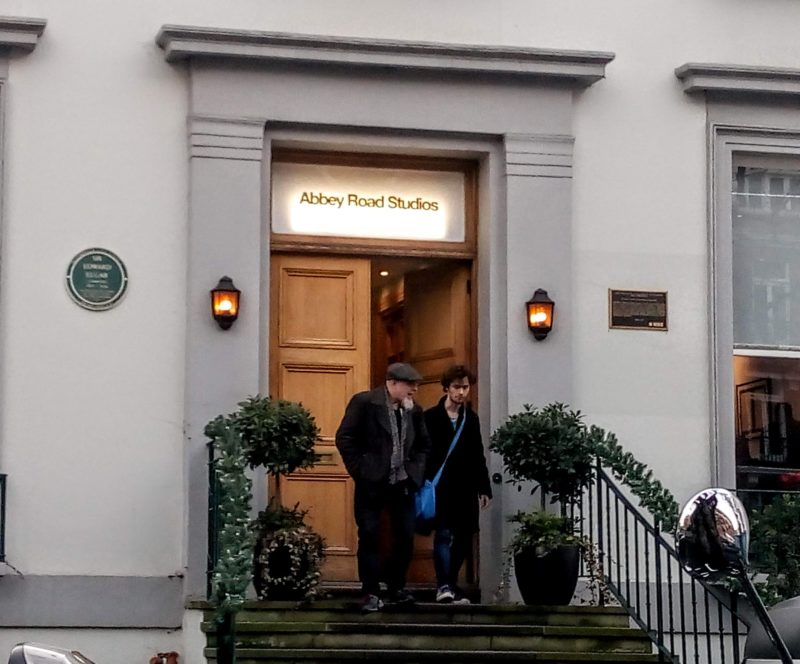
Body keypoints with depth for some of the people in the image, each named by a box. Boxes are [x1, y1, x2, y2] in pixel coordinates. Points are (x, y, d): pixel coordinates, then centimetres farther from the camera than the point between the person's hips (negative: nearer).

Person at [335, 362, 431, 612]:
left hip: (403, 484, 4)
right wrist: (360, 471, -10)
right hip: (371, 483, -4)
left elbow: (424, 444, 19)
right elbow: (344, 438, -9)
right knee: (369, 537, -2)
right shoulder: (364, 402, -7)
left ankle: (397, 588, 20)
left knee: (406, 537, 4)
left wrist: (416, 470, 6)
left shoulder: (413, 410, 8)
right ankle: (371, 593, 4)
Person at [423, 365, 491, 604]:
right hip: (441, 487, -5)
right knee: (444, 534, -13)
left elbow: (478, 456, 16)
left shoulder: (471, 418, 13)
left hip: (465, 488, 5)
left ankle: (451, 585, 17)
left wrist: (484, 488, 13)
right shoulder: (432, 417, -1)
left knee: (464, 539, 6)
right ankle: (443, 586, -14)